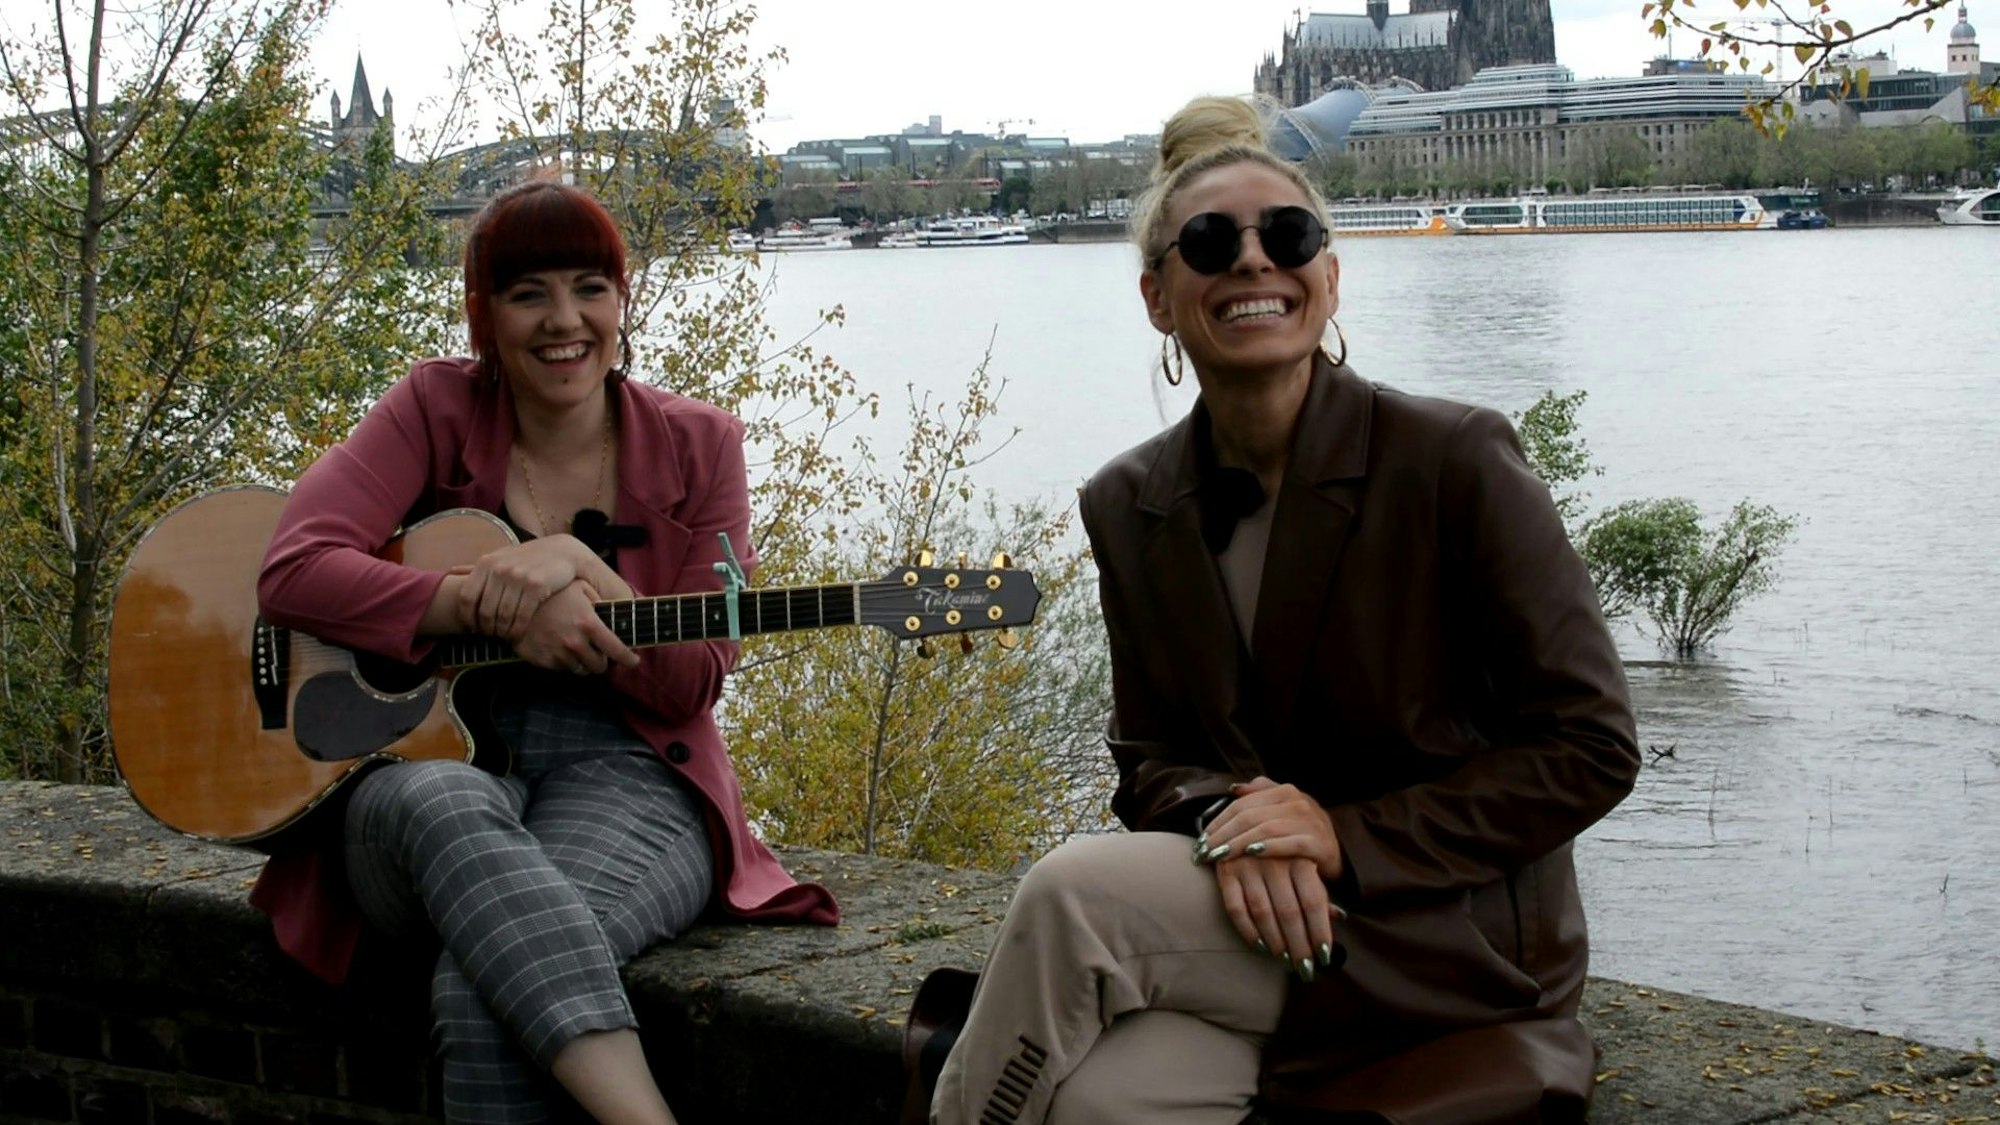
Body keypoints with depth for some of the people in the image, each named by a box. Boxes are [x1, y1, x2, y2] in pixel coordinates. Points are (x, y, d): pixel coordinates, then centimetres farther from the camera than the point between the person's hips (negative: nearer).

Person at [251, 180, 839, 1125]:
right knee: (443, 806, -41)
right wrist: (485, 602, -21)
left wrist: (577, 569, -16)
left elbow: (693, 683, 2)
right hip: (432, 755, 1)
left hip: (625, 774, 0)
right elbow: (294, 571, -8)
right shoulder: (437, 409, 5)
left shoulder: (694, 446, 7)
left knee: (484, 991, -36)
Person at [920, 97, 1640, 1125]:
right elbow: (1149, 760, 9)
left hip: (1458, 944, -3)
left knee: (1073, 892, -26)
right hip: (1246, 927, 4)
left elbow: (1589, 748, -10)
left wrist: (1350, 837, -19)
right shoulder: (1129, 507, 5)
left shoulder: (1457, 462, -11)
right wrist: (1223, 813, -16)